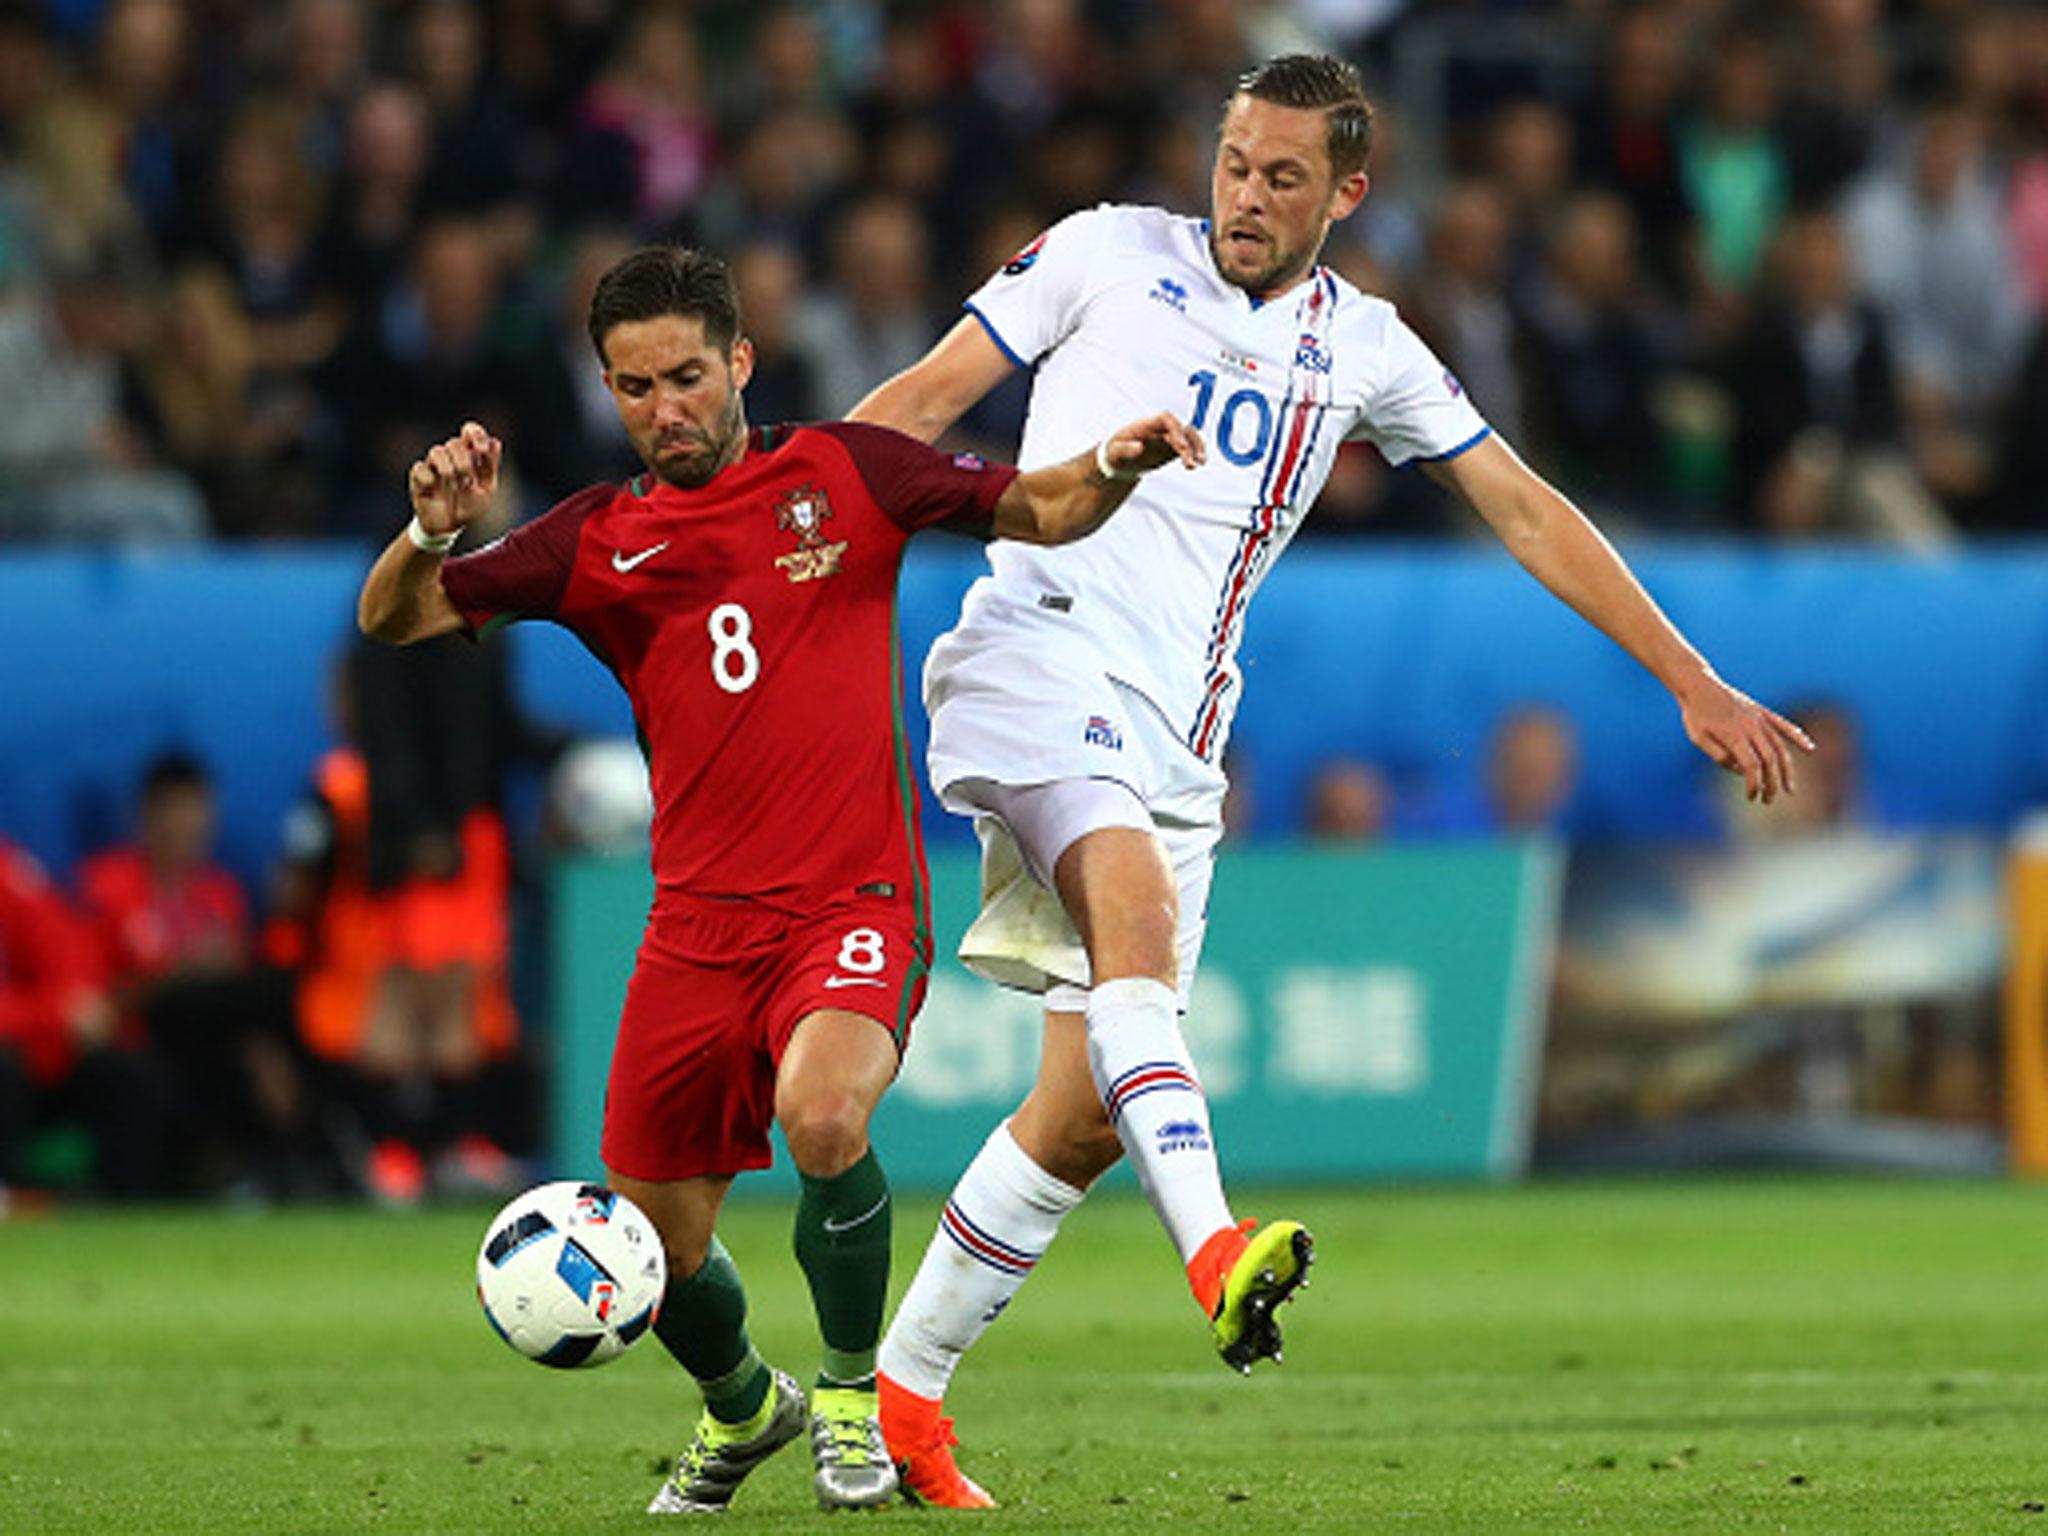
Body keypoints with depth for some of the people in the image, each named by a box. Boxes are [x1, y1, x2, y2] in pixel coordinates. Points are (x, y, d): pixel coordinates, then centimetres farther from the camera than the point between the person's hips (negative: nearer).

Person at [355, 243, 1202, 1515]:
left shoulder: (843, 473, 3)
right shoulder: (599, 542, 8)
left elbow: (1034, 512, 11)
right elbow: (397, 620, 6)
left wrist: (1112, 468, -11)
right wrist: (433, 531, -15)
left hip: (855, 905, -3)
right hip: (699, 922, 3)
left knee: (820, 1111, -32)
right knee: (659, 1239, 5)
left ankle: (856, 1387, -5)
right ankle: (743, 1409, 40)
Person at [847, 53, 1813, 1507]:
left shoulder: (1363, 349, 15)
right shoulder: (1109, 255, 6)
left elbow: (1528, 513, 17)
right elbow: (920, 403, 7)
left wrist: (1697, 686, 13)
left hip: (1174, 738, 5)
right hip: (1041, 655, -5)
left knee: (1087, 1112, -1)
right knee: (1138, 909, -33)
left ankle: (900, 1393, 10)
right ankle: (1218, 1250, -52)